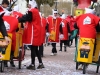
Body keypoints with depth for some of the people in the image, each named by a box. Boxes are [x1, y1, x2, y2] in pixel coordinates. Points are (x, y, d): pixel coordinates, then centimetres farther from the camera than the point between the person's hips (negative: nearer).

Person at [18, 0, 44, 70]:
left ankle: (33, 65, -4)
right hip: (36, 32, 10)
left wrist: (18, 19, -16)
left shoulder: (32, 11, -13)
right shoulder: (36, 11, 17)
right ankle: (41, 63, 15)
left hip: (33, 32, -10)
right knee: (35, 48, 14)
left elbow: (26, 18, -22)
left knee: (33, 48, -6)